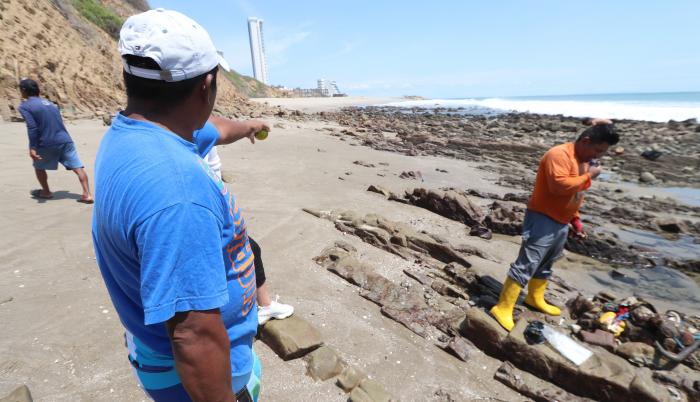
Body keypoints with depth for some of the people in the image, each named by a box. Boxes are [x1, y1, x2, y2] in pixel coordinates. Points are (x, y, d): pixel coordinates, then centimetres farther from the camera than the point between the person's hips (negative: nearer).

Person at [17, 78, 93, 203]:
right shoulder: (49, 102, 19)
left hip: (46, 144, -4)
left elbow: (32, 127, -12)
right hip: (65, 140, 4)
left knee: (39, 166, 21)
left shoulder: (24, 106, 0)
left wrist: (32, 148, -14)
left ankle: (46, 192, 31)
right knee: (78, 167, -3)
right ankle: (87, 194, -11)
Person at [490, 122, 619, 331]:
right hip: (543, 220, -10)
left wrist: (576, 221, 22)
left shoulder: (584, 161, 15)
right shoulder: (559, 155, -17)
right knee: (526, 265, -12)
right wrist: (588, 176, -17)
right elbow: (560, 186, -30)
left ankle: (535, 298, 38)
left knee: (545, 264, 21)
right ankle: (503, 308, -8)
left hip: (561, 223, 10)